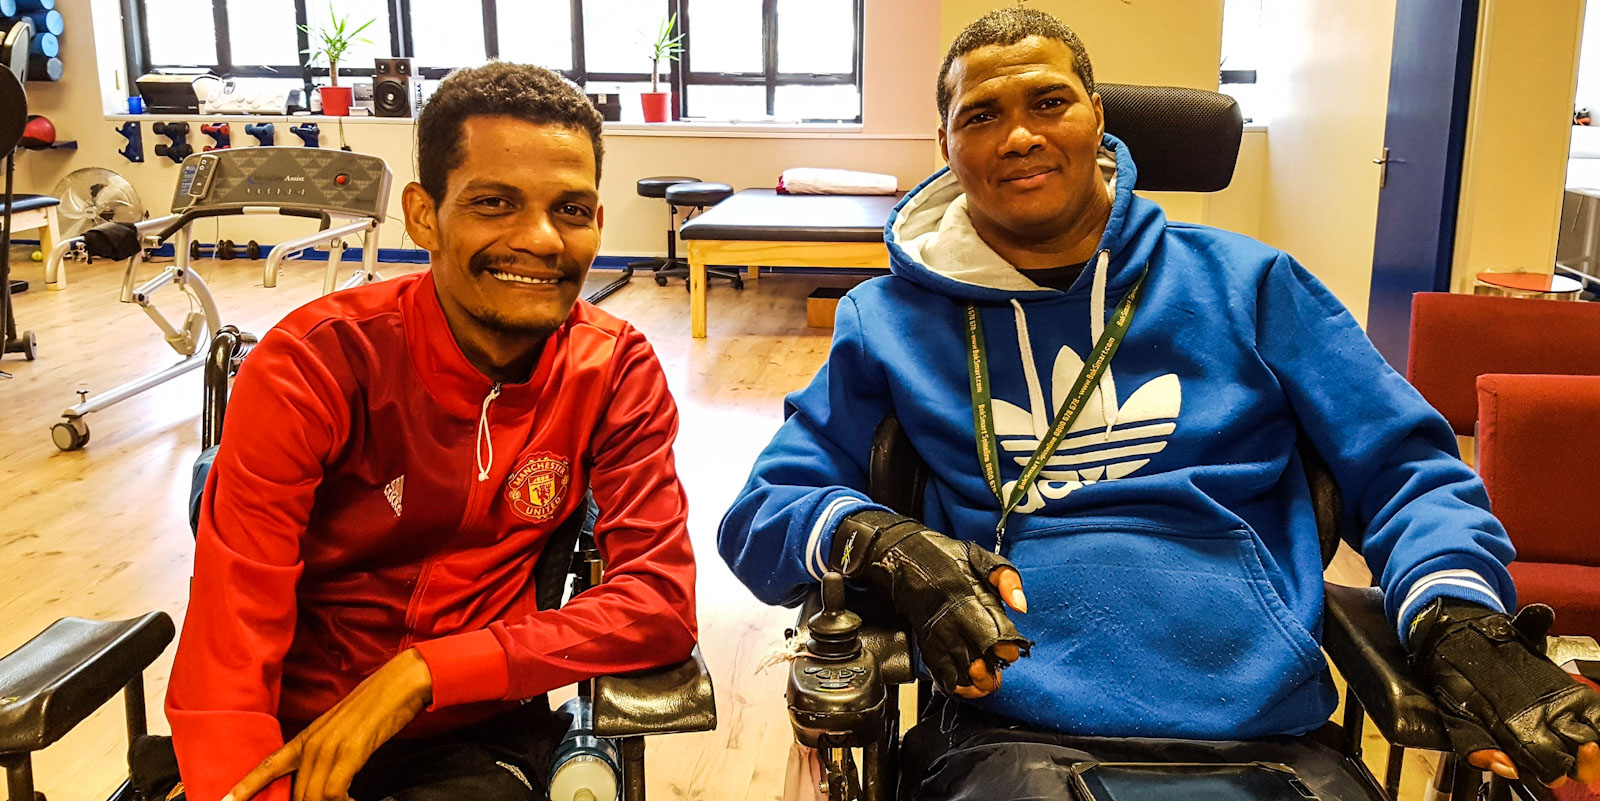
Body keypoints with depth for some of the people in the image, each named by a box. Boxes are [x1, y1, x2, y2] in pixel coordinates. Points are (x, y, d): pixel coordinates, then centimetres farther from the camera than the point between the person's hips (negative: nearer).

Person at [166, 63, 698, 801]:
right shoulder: (314, 366, -13)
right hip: (299, 736, 1)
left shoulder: (616, 372, -6)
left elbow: (662, 601, -14)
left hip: (477, 741, 0)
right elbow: (227, 664, -16)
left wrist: (423, 673, -23)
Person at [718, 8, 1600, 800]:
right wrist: (878, 541, -15)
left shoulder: (1245, 284, 12)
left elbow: (1405, 469, 10)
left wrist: (1462, 622, -11)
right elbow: (762, 513, 8)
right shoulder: (890, 319, 10)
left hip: (1264, 721, 2)